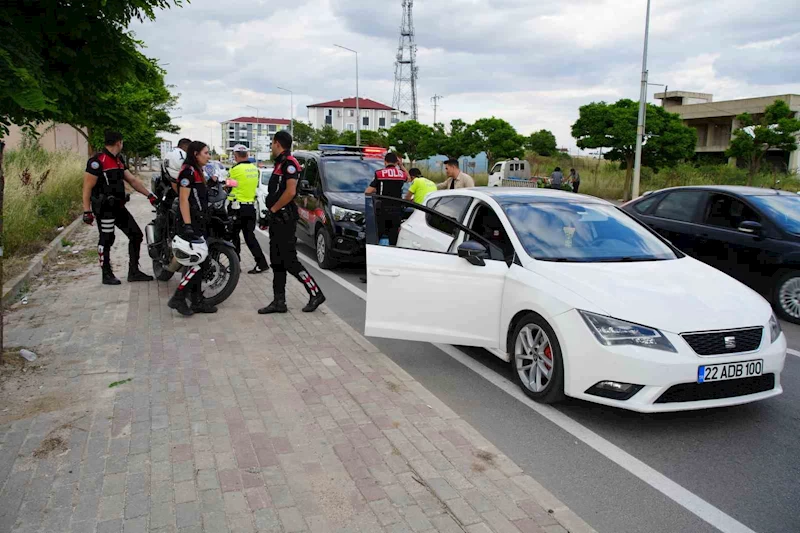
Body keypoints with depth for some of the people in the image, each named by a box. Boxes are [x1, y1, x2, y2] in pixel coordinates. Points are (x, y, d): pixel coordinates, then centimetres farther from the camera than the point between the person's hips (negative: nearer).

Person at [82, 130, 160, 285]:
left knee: (136, 235, 7)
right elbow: (87, 187, -14)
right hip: (104, 208, -9)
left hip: (118, 206, 9)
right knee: (106, 240, 0)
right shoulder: (97, 161, -14)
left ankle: (134, 272, 13)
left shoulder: (119, 160, 14)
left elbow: (132, 180, 16)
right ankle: (107, 275, 12)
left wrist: (149, 195, 9)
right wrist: (87, 211, -17)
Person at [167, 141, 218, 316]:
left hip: (199, 222, 10)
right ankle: (178, 298, -6)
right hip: (191, 223, -10)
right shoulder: (188, 171, -10)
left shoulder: (198, 172, 19)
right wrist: (187, 226, -24)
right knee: (198, 261, -13)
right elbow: (183, 199, -18)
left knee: (200, 261, 8)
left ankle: (197, 301, 12)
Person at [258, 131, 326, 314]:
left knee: (289, 261, -8)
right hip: (278, 220, 10)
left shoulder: (289, 162, -12)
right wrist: (270, 215, 17)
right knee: (277, 263, 9)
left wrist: (272, 210, -17)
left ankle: (316, 294, 1)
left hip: (285, 220, -10)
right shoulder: (281, 163, 19)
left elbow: (290, 192, -23)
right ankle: (279, 302, 12)